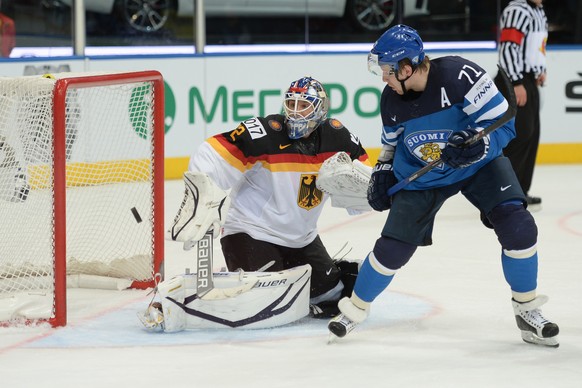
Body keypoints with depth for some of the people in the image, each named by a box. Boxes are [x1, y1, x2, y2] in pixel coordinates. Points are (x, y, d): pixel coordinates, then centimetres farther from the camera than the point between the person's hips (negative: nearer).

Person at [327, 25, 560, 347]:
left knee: (518, 228, -20)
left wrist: (478, 145, -42)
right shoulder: (391, 99, -12)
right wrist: (382, 174, 1)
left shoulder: (459, 75, -29)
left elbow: (503, 124, -26)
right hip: (421, 175, 3)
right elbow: (392, 142, 10)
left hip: (478, 164, -3)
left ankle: (527, 311, -1)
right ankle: (354, 309, 21)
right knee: (393, 248, -2)